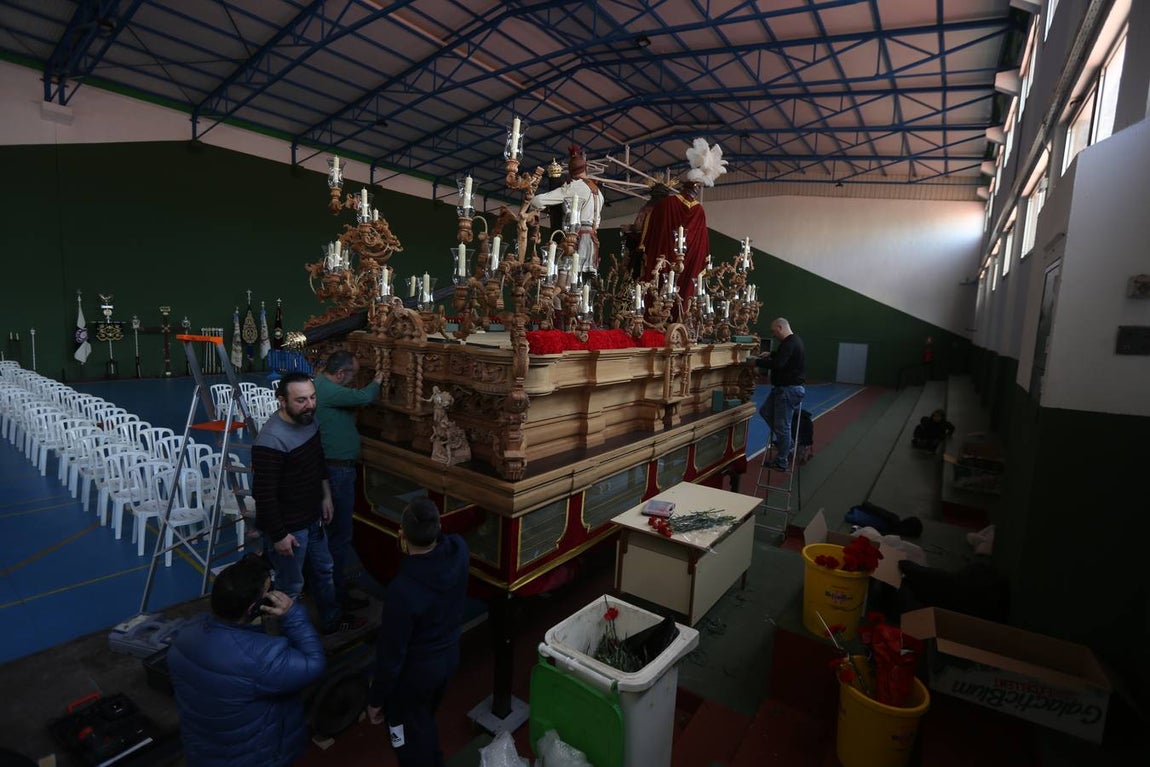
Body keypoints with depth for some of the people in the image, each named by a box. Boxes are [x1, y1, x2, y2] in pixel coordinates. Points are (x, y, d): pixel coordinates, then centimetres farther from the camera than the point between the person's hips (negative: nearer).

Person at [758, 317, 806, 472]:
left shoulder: (790, 343, -21)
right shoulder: (793, 341, 13)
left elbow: (777, 364, -30)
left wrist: (758, 361, -14)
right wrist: (770, 355, 16)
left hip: (789, 390, -11)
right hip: (784, 387, 11)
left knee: (782, 426, -3)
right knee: (765, 411, 20)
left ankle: (781, 463, 8)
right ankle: (787, 442, 27)